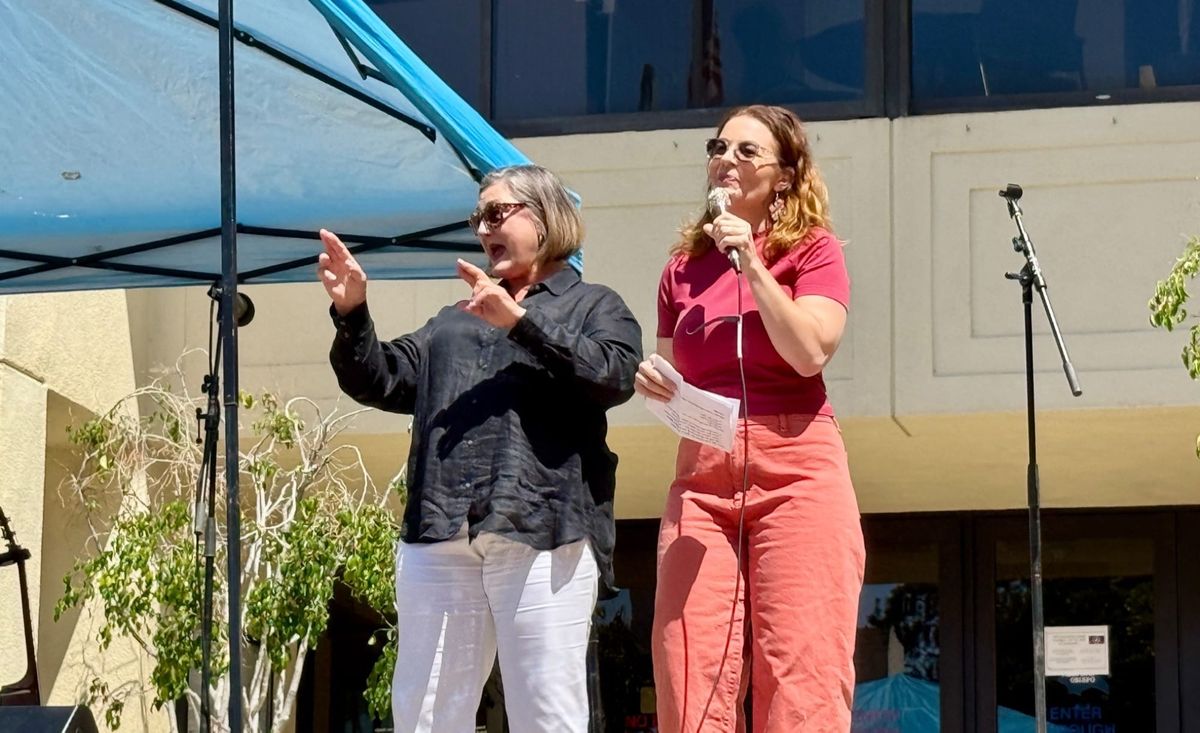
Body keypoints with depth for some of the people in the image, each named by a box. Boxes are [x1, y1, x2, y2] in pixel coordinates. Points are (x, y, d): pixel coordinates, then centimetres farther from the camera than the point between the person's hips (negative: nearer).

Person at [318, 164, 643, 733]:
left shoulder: (592, 306, 15)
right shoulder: (454, 321, 29)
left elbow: (613, 375, -6)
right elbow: (380, 381, 20)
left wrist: (521, 322, -12)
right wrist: (351, 313, 3)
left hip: (543, 533, -5)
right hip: (439, 536, 5)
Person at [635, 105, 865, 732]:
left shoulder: (813, 250, 5)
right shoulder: (684, 266, 17)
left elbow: (809, 352, -10)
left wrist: (752, 263, -9)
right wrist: (652, 381, 0)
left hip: (794, 470, -4)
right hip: (701, 476, 4)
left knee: (799, 680, -9)